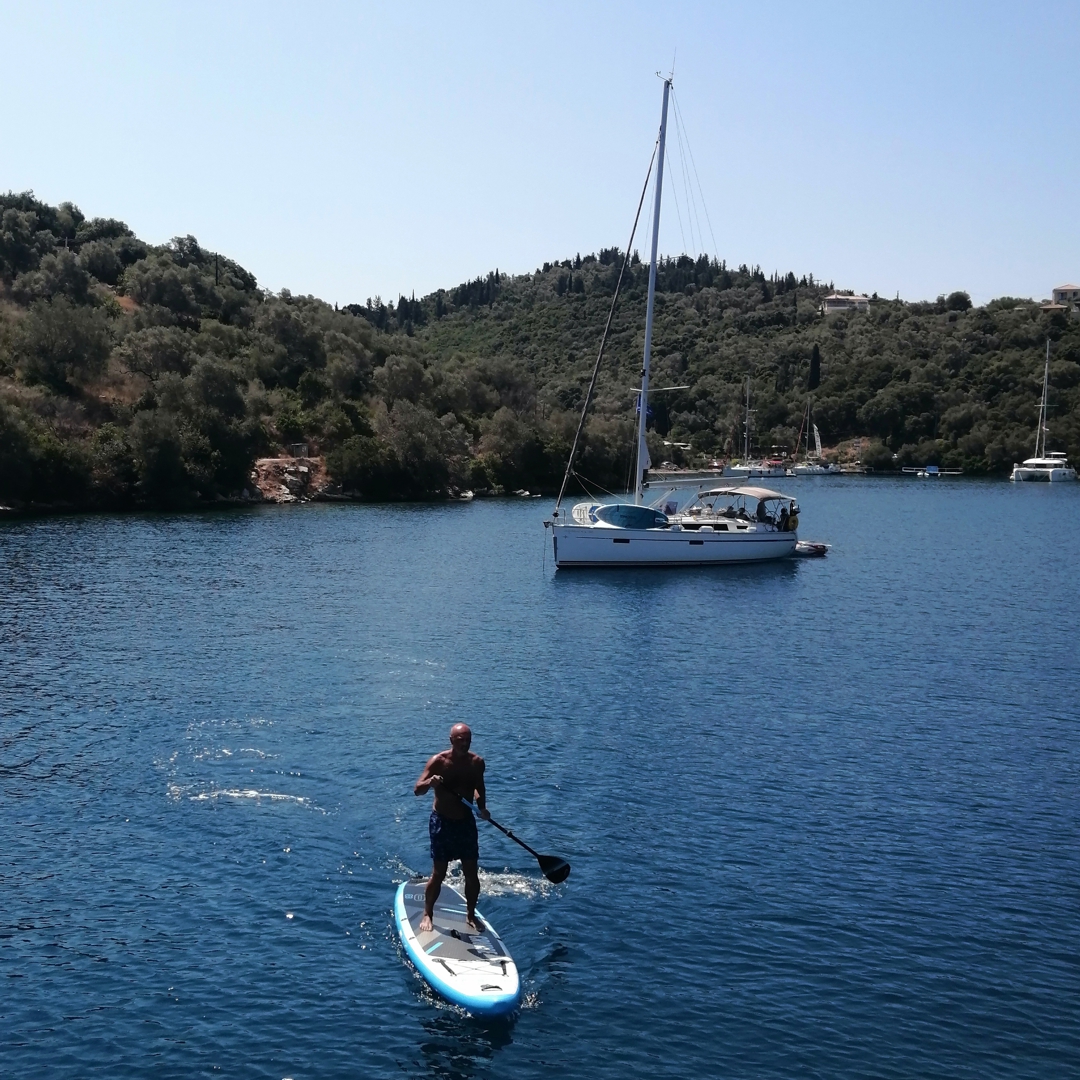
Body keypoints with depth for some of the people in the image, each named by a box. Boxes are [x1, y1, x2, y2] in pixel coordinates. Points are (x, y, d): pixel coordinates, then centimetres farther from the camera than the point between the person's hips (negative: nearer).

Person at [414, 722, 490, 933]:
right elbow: (417, 790, -20)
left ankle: (471, 915, 24)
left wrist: (482, 807, -4)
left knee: (472, 873, 6)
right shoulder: (438, 761, -15)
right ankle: (427, 914, 17)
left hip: (466, 821, 4)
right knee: (438, 873, -1)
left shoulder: (477, 762, -3)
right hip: (442, 822, -4)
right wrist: (430, 783, -42)